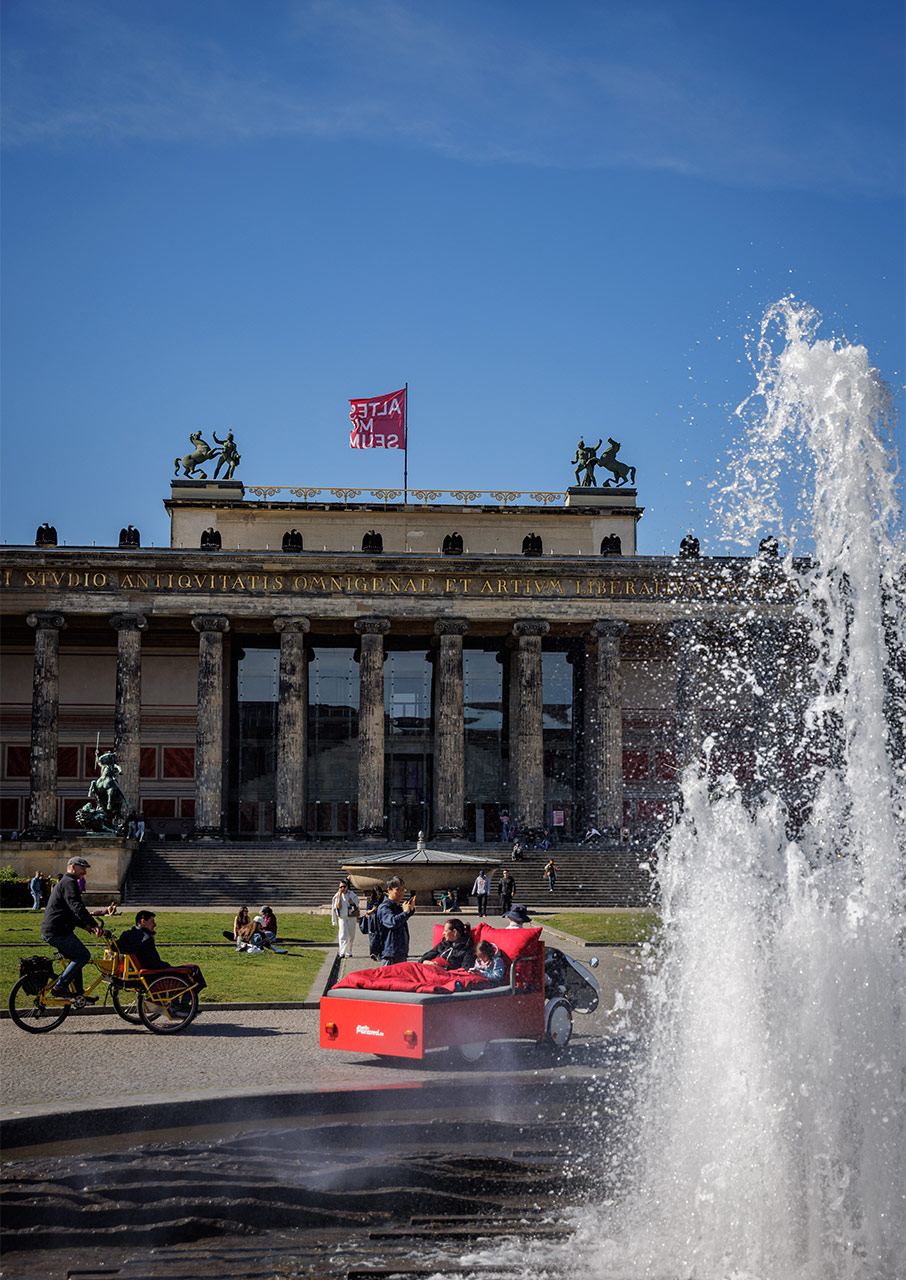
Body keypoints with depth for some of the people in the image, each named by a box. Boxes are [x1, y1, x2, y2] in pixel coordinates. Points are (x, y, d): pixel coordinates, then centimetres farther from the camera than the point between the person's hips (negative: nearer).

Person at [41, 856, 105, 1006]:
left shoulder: (62, 883, 24)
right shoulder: (69, 883, -12)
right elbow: (77, 907, -26)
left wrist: (84, 925, 20)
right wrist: (94, 925, -30)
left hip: (49, 931, 11)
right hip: (58, 931, -11)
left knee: (76, 958, 17)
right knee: (83, 955, -8)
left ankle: (79, 994, 18)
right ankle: (59, 987, -10)